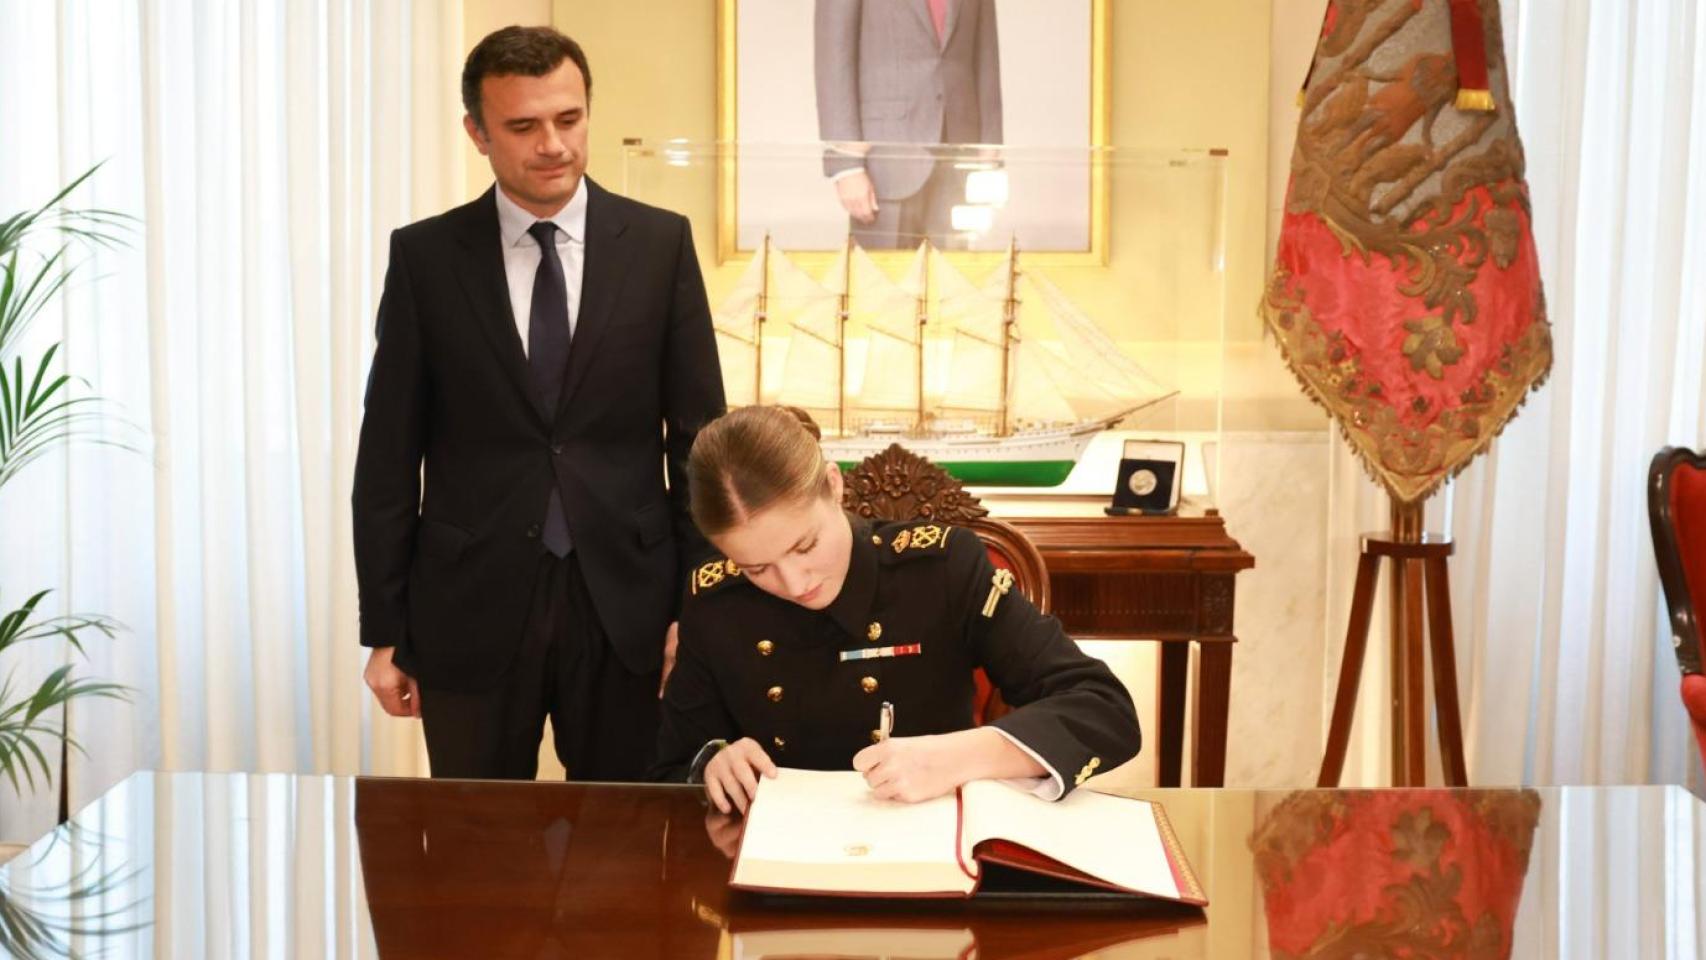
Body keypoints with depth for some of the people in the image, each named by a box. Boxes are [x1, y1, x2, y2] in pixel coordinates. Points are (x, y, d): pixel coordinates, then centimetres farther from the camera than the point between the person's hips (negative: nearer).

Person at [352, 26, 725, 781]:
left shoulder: (660, 244, 1)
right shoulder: (425, 257, 0)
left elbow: (698, 436, 3)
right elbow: (388, 455, 2)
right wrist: (384, 629, 0)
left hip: (625, 601, 0)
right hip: (471, 606, 0)